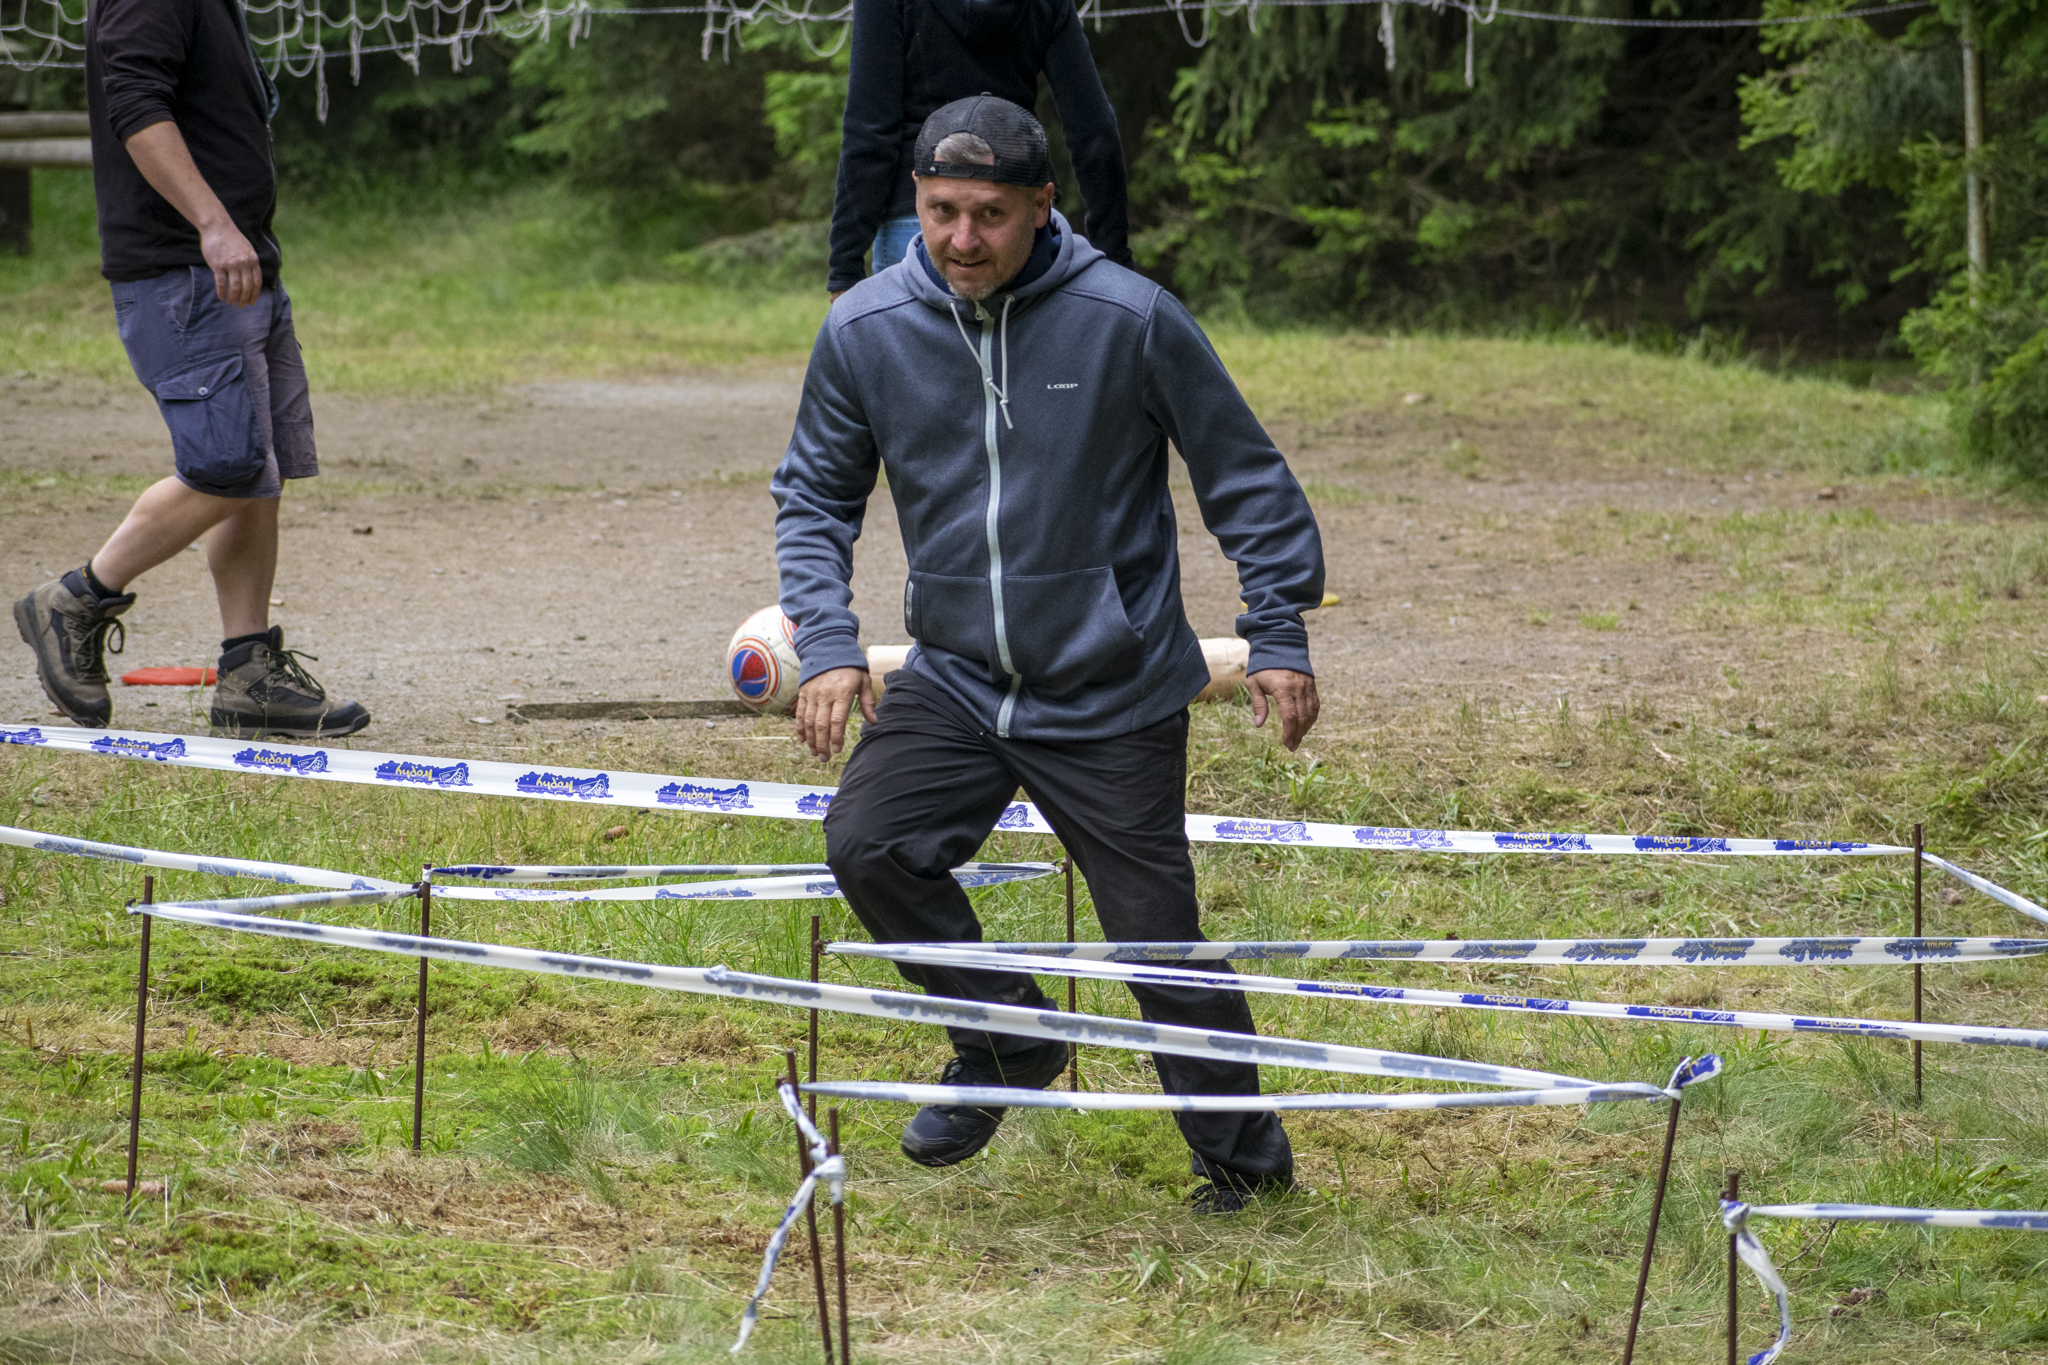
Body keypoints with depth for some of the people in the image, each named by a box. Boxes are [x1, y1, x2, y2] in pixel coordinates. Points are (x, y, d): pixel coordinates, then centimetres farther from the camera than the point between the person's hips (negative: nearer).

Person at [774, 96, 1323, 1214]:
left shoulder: (1128, 319, -14)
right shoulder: (864, 332, -6)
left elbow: (1242, 474, -2)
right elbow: (815, 495, 7)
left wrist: (1279, 634, -3)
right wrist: (825, 644, -7)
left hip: (1115, 696, -3)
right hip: (954, 680, 3)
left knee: (1158, 940, -1)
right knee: (866, 844, -19)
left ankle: (1245, 1152, 23)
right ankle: (1007, 1042, 6)